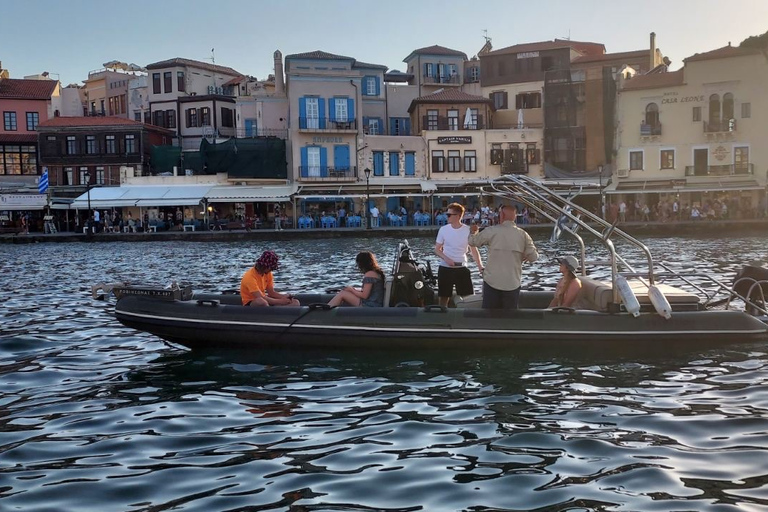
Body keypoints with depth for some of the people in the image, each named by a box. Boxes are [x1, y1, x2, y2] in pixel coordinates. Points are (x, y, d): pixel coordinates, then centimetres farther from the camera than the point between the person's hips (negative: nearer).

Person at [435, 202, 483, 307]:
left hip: (462, 268, -1)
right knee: (443, 298, 7)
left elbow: (474, 250, -3)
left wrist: (481, 267, -16)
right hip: (445, 268, 1)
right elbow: (437, 250, 4)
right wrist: (446, 259, -16)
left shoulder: (468, 230, -5)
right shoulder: (443, 230, -2)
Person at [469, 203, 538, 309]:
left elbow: (473, 242, 8)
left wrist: (473, 232, 30)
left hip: (492, 282, -1)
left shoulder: (491, 231, -6)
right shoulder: (523, 235, -1)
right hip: (513, 284, 1)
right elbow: (533, 257, -2)